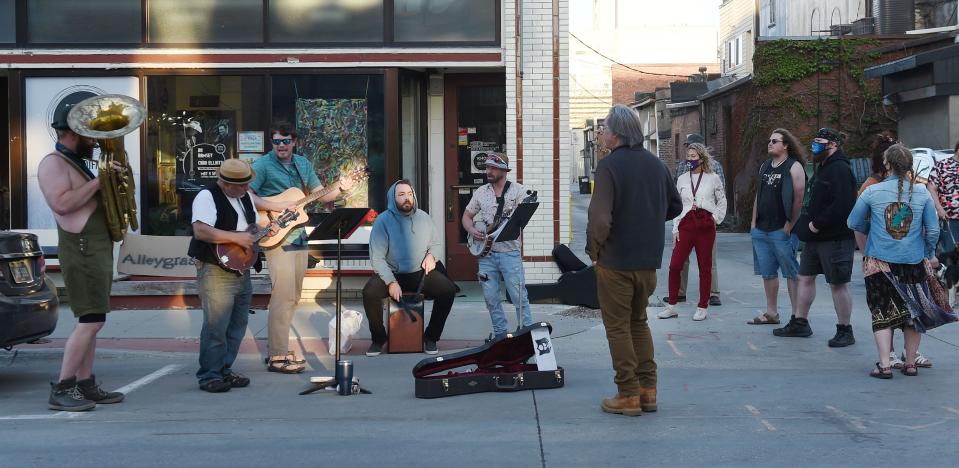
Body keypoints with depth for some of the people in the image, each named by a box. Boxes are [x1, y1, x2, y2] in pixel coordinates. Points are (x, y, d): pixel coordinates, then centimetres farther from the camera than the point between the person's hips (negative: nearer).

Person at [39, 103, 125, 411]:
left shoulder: (78, 163, 20)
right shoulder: (53, 163, -10)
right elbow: (62, 204, -23)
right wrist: (98, 181, -19)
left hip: (98, 248, 10)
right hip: (82, 250, -10)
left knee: (90, 321, 9)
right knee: (92, 321, -14)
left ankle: (85, 385, 13)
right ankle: (61, 390, -10)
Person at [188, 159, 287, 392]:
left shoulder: (247, 196, 14)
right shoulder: (207, 197, -12)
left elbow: (254, 228, 28)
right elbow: (200, 231, -25)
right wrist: (236, 237, -25)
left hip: (242, 271, 9)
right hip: (215, 271, -8)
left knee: (237, 325, 11)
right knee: (216, 326, -11)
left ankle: (225, 370, 21)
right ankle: (209, 376, -3)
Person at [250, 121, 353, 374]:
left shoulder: (303, 164, 14)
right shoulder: (263, 165, -6)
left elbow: (321, 194, 16)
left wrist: (340, 189, -2)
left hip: (299, 236, 8)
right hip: (276, 237, -8)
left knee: (293, 296, 12)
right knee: (283, 296, -12)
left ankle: (279, 348, 23)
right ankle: (277, 357, -8)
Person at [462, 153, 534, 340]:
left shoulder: (517, 190, 0)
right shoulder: (481, 192, 14)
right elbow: (466, 216, 19)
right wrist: (472, 231, 0)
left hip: (509, 251, -4)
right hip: (486, 252, 5)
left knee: (519, 295, -6)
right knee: (491, 297, 7)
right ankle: (501, 333, 20)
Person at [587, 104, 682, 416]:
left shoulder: (610, 165, -15)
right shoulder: (656, 164, 6)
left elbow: (599, 216, -24)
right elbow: (675, 206, 16)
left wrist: (593, 249, -9)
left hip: (616, 261, -6)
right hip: (650, 260, 6)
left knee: (618, 327, 4)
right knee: (639, 322, 19)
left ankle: (628, 396, 7)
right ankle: (647, 391, 19)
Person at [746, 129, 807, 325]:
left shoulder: (794, 167, -7)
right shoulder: (765, 166, 16)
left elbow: (799, 199, -13)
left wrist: (789, 226, -16)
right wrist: (754, 222, 12)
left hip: (782, 230, -8)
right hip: (761, 230, 8)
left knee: (791, 273, -4)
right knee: (767, 273, 12)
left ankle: (797, 315, -2)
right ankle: (771, 313, 20)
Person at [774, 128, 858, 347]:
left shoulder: (840, 170, -15)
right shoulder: (822, 169, 17)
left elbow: (842, 205, -26)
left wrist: (818, 224, -21)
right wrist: (804, 226, 12)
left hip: (834, 238, -10)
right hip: (815, 237, 10)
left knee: (838, 284, -2)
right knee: (805, 278, 15)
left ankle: (845, 330, 6)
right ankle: (799, 323, 25)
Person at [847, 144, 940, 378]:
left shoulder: (872, 192, -7)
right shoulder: (921, 192, -4)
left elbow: (855, 223, 4)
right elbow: (933, 229, 1)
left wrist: (866, 251, 22)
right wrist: (930, 255, 18)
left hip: (879, 261, -1)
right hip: (914, 262, 1)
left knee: (882, 313, 4)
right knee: (913, 312, 14)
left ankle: (884, 365, -3)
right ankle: (910, 363, 18)